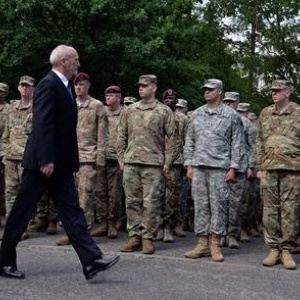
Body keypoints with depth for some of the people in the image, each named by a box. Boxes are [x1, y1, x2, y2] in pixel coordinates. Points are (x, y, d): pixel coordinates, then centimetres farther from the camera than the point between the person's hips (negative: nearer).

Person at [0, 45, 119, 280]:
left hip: (60, 164, 9)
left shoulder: (63, 86, 15)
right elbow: (42, 124, -21)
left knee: (72, 210, 2)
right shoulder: (49, 84, -13)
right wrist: (45, 160, -25)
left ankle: (92, 260, -1)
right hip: (43, 162, -9)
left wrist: (73, 161, 16)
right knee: (22, 212, 2)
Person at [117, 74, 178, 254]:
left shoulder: (164, 111, 3)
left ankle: (148, 238, 5)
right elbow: (122, 136, 16)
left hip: (154, 164, -4)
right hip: (131, 163, 4)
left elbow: (172, 138, 1)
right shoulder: (130, 110, 13)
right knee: (132, 202, 5)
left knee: (151, 203, -2)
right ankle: (134, 236, 13)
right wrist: (121, 158, 9)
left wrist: (168, 161, -5)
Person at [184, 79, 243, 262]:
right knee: (200, 205, 5)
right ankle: (203, 244, 11)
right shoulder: (196, 114, 12)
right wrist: (189, 165, 7)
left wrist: (233, 168, -5)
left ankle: (216, 245, 6)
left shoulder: (231, 115, 3)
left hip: (220, 167, -3)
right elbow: (190, 141, 14)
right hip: (199, 166, 4)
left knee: (218, 205, -1)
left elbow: (237, 144, 1)